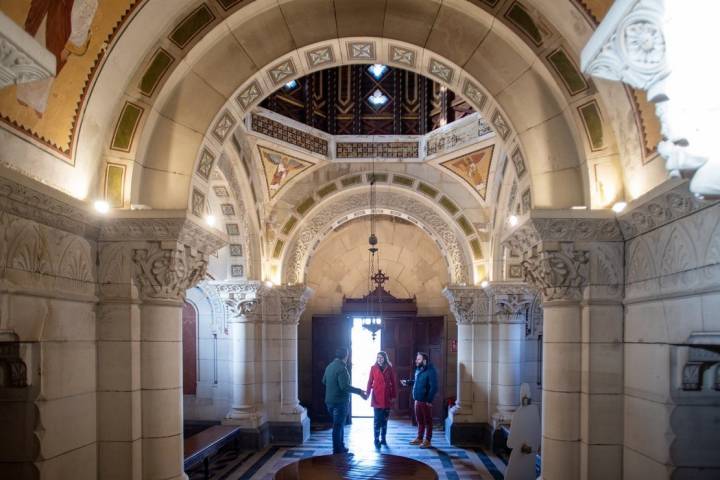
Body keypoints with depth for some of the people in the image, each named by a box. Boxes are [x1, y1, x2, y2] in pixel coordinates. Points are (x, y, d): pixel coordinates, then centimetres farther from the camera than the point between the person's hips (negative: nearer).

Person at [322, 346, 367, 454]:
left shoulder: (329, 366, 7)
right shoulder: (341, 368, -19)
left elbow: (324, 381, 19)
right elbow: (344, 386, -26)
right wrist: (359, 392, -23)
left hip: (330, 400, 8)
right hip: (340, 401, -8)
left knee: (339, 424, 20)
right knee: (338, 425, 0)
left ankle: (341, 448, 28)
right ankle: (337, 451, 7)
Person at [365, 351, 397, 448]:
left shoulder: (390, 368, 4)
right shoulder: (373, 368, 1)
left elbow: (393, 383, 6)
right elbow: (370, 382, 0)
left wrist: (394, 396, 2)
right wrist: (367, 393, -10)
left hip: (387, 397, 2)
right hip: (377, 397, -2)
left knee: (385, 419, 9)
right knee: (377, 419, -5)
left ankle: (383, 439, 18)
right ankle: (376, 440, -1)